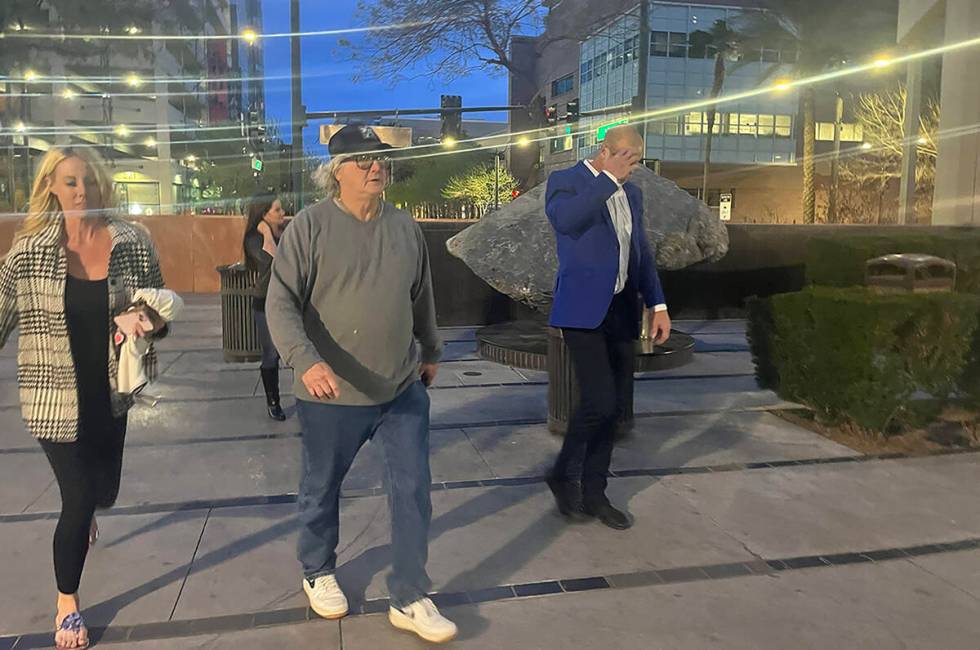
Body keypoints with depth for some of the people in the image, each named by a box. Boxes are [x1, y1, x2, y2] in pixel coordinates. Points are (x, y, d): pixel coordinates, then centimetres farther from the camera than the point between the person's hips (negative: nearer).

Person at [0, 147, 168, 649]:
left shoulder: (133, 242, -7)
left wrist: (149, 321, -19)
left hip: (110, 391, 3)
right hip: (55, 396, -2)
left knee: (103, 491, 18)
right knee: (80, 497, -1)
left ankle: (81, 515, 60)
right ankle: (66, 603, 26)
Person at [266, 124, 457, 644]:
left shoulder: (405, 227, 4)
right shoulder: (310, 226, -10)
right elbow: (281, 303, -15)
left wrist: (430, 351, 26)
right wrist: (306, 360, -31)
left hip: (403, 390, 4)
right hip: (333, 394, -3)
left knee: (413, 492, 4)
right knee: (322, 488, 16)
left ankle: (409, 600, 19)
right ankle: (318, 572, 43)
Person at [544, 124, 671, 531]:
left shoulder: (631, 192, 17)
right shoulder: (566, 180, -4)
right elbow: (563, 219, -27)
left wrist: (657, 303, 14)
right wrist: (609, 178, -21)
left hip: (621, 311, 7)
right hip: (584, 310, -7)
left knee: (616, 405, 8)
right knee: (599, 401, -14)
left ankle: (593, 492, 23)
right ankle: (563, 475, 12)